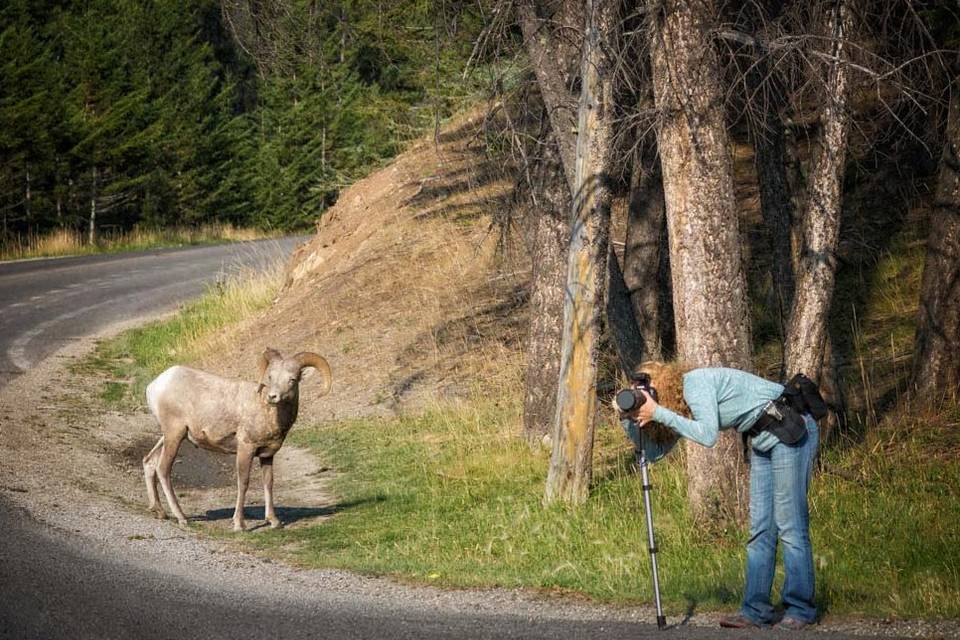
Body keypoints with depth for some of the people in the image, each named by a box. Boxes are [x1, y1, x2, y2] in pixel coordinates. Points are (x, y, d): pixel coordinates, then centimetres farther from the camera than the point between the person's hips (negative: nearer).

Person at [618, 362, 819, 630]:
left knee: (789, 524, -9)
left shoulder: (694, 383, -19)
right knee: (760, 528, 4)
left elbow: (707, 434, -30)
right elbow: (655, 450, 12)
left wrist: (658, 414, -27)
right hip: (763, 439, 10)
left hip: (790, 428, -10)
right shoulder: (679, 404, 9)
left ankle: (800, 610, -5)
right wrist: (629, 419, -3)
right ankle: (757, 610, 4)